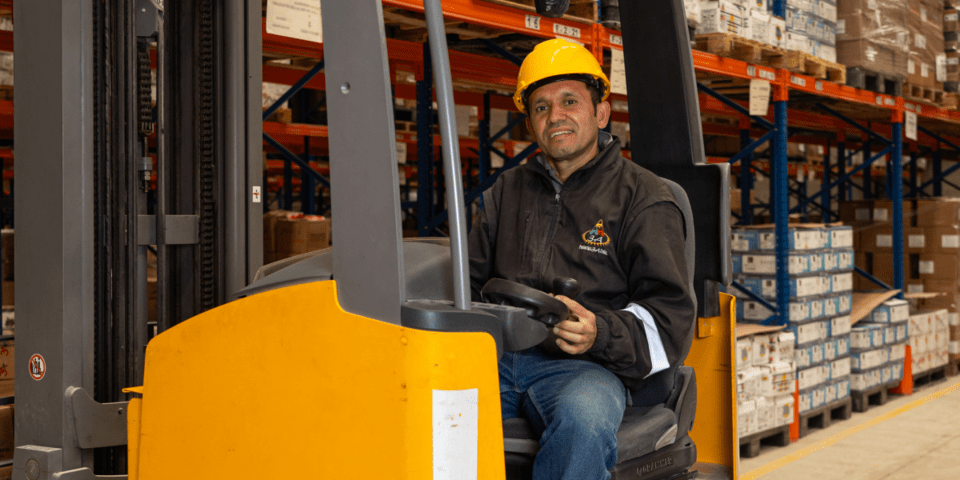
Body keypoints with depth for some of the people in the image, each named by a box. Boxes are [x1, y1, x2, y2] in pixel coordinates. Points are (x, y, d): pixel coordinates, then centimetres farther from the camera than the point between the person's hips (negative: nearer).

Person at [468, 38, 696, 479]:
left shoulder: (644, 198, 10)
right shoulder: (506, 191, 26)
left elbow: (670, 317, 2)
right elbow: (470, 281, 26)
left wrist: (600, 334, -18)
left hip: (584, 365, -3)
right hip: (495, 353, 3)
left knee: (585, 415, -38)